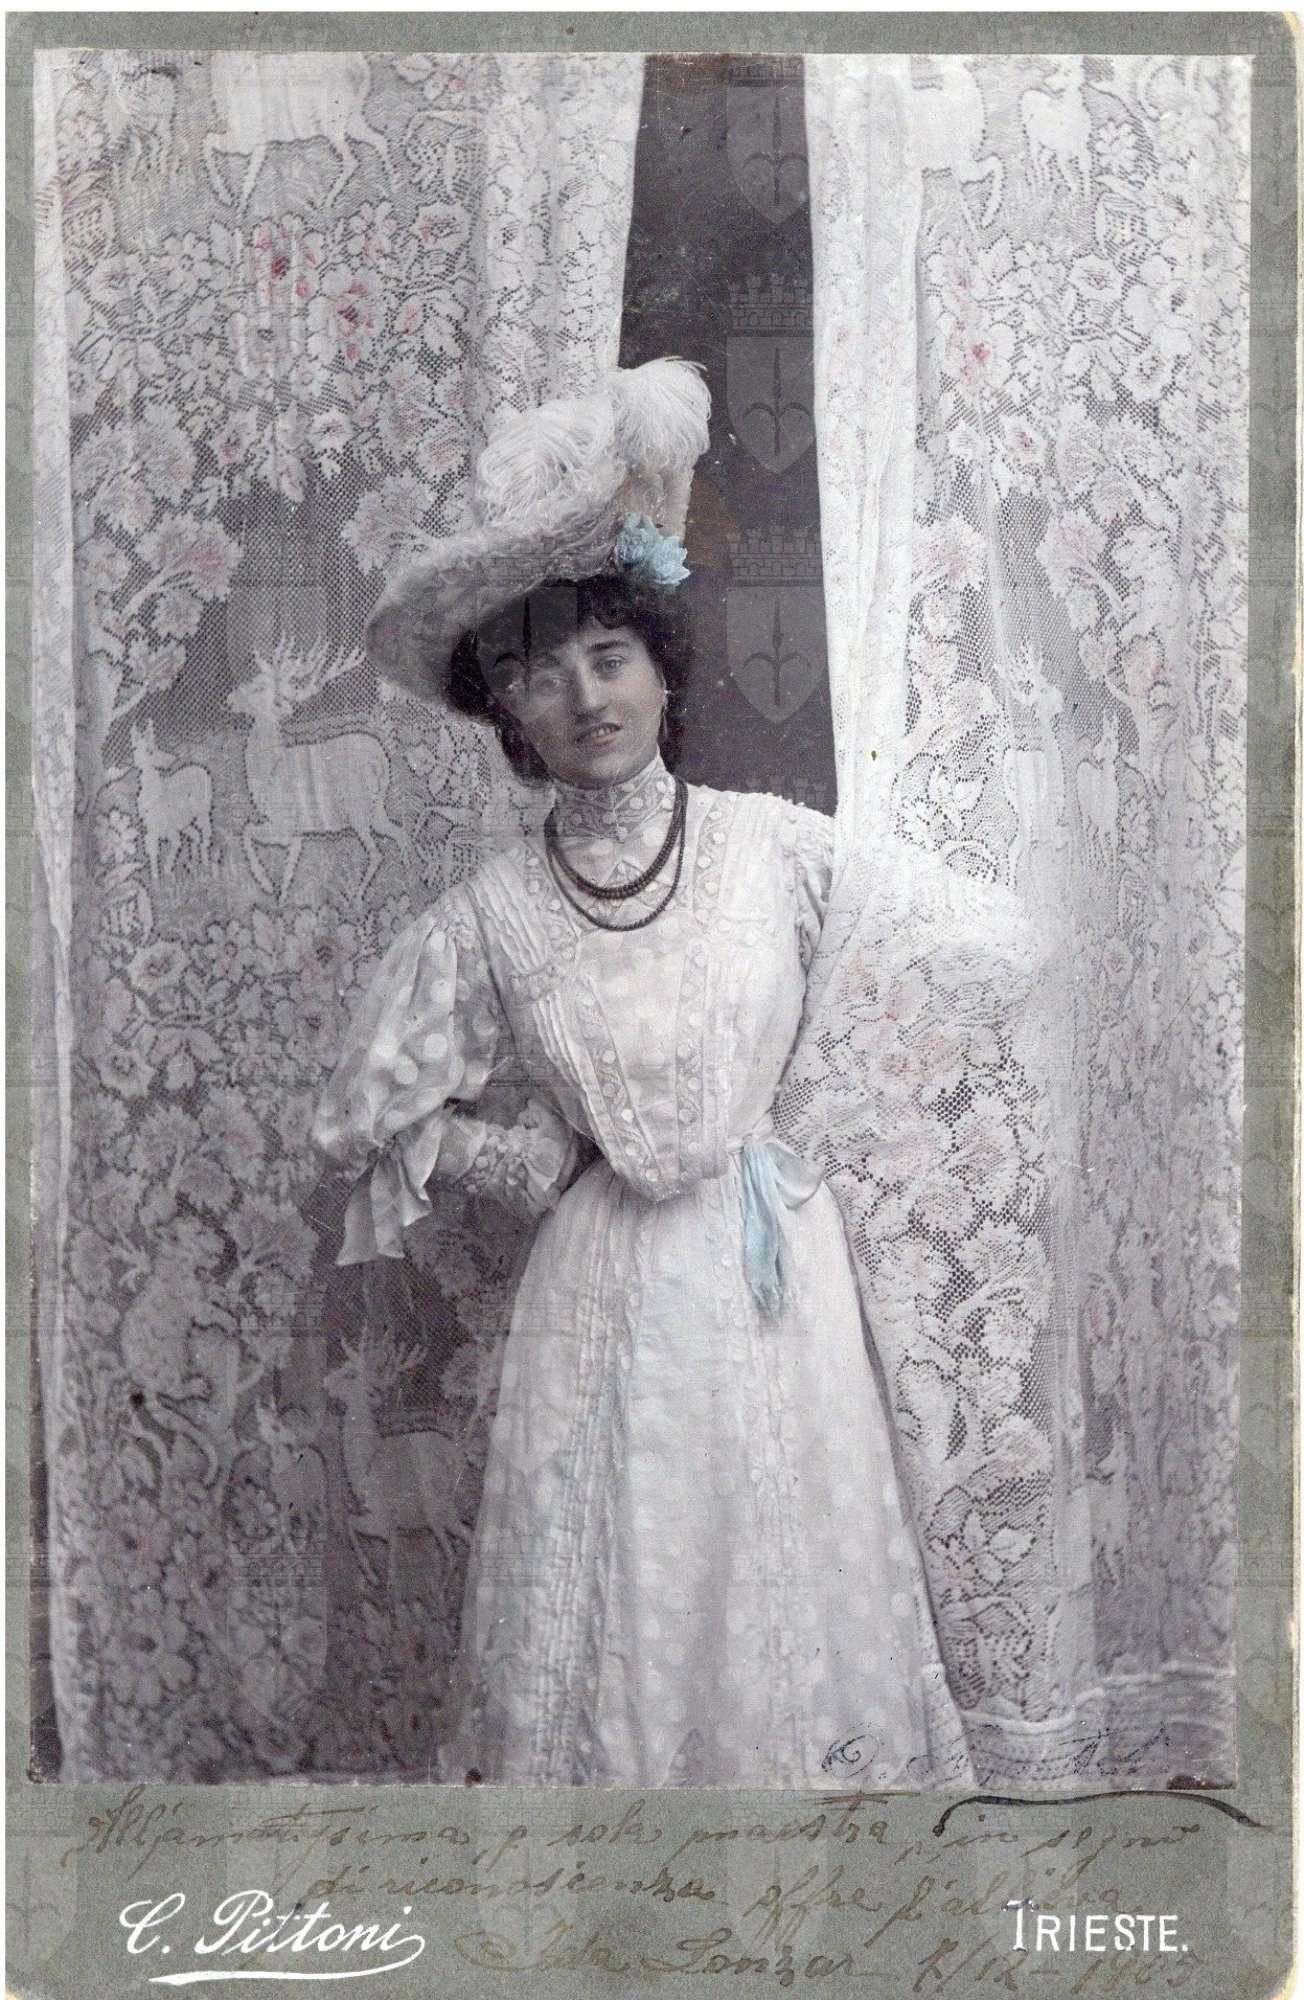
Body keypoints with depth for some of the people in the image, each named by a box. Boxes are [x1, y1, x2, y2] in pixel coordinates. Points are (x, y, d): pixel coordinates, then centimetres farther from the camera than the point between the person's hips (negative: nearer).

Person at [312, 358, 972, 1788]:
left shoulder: (782, 847, -6)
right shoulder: (489, 915, -5)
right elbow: (381, 1115, 5)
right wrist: (559, 1163, 1)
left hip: (778, 1264, 1)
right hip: (608, 1291, 0)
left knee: (789, 1580, 10)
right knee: (613, 1616, 8)